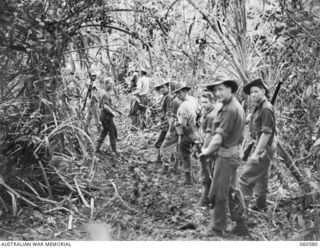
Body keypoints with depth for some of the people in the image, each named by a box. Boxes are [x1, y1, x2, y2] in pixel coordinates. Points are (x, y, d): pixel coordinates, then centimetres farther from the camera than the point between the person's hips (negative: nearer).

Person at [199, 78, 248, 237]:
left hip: (225, 155, -10)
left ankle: (217, 229, 11)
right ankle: (241, 226, 24)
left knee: (218, 194, 1)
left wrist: (207, 151, -5)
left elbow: (220, 136, -21)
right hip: (233, 153, 10)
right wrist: (211, 149, 9)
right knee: (230, 191, 17)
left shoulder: (230, 110, -20)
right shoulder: (236, 106, 12)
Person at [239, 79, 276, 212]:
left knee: (246, 178, -10)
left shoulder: (266, 108, -19)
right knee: (260, 176, 20)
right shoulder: (258, 107, 11)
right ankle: (260, 204, 32)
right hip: (261, 147, 10)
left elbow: (266, 133, -23)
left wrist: (256, 153, -24)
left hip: (263, 149, -10)